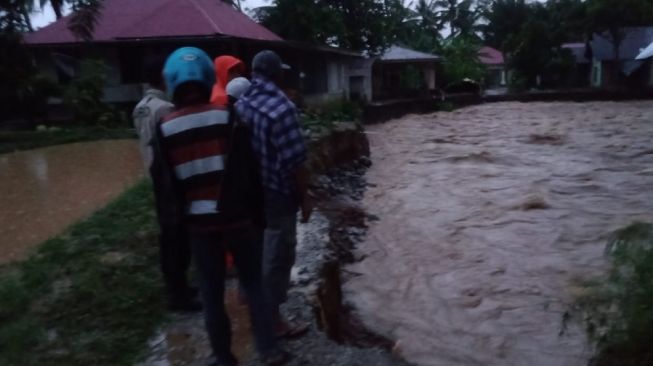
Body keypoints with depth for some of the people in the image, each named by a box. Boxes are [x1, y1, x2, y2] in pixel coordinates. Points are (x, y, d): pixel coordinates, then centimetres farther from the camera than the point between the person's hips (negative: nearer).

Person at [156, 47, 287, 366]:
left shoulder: (165, 128, -5)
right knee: (253, 282, 14)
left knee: (211, 292, 14)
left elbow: (168, 180, 3)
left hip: (199, 219, 1)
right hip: (236, 214, 0)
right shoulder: (227, 116, -8)